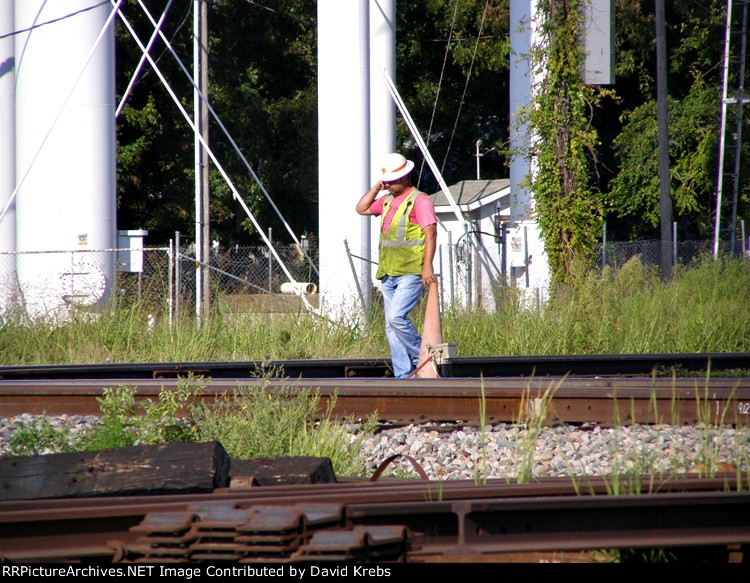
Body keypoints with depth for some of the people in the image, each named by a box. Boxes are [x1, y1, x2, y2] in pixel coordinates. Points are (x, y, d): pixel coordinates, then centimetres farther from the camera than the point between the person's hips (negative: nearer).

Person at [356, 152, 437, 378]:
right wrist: (376, 188, 11)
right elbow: (362, 208, 23)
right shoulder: (387, 201, 19)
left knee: (396, 317, -21)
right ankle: (402, 375, 5)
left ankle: (422, 357, -5)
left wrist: (427, 266, -21)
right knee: (391, 327, 4)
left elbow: (431, 233, -13)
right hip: (388, 274, 8)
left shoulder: (419, 201, -6)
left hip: (410, 273, -8)